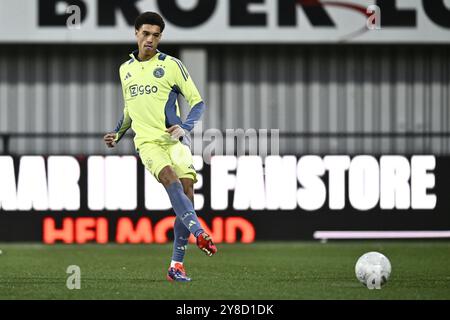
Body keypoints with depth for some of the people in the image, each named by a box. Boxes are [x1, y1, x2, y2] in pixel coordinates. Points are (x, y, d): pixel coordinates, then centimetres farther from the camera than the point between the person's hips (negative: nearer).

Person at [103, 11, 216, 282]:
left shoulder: (171, 65, 2)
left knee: (186, 189, -12)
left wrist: (185, 128, -14)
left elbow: (198, 103, 1)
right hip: (147, 141, 1)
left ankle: (177, 265, -6)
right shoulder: (126, 69, 15)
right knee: (170, 177, -29)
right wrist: (118, 135, 21)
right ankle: (200, 233, -42)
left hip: (174, 139, -1)